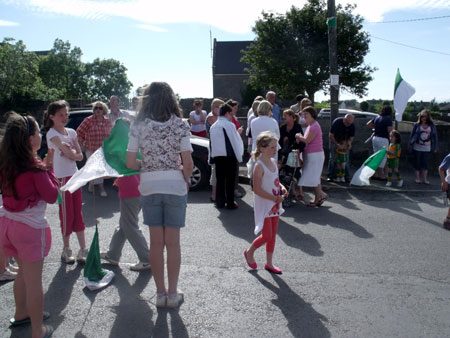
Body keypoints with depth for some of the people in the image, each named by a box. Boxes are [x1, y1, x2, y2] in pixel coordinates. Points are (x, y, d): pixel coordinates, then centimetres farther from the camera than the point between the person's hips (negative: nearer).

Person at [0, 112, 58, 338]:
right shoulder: (35, 167, -20)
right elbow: (52, 196, -12)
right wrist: (49, 168, -7)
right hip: (31, 226, -7)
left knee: (23, 271, 26)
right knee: (34, 280, 5)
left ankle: (21, 313, 43)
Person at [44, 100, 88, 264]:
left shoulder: (71, 132, 9)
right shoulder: (52, 134, -10)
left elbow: (80, 156, 5)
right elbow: (70, 154, -18)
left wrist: (70, 152, -12)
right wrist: (71, 152, 2)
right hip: (61, 178, -6)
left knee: (78, 214, 8)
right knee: (67, 215, 1)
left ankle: (83, 250, 14)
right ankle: (66, 250, 17)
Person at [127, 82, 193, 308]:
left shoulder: (139, 126, 0)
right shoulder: (179, 125, -4)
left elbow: (130, 162, -2)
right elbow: (188, 163, -7)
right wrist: (186, 180, 11)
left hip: (149, 187, 1)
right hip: (175, 186, -1)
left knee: (156, 242, 11)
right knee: (172, 243, 9)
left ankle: (160, 293, 20)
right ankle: (172, 294, 19)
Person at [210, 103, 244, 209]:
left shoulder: (213, 126, 10)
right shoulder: (229, 125, -9)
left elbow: (212, 142, 13)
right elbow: (235, 142, -8)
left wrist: (213, 156, 18)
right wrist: (239, 158, -1)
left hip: (216, 156, 6)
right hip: (229, 156, -6)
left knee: (220, 179, 12)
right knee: (230, 180, 2)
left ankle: (220, 202, 18)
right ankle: (230, 203, 6)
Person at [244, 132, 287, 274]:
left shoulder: (273, 161, 5)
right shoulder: (259, 166, -19)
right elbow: (257, 190, -21)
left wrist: (281, 187, -2)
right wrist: (275, 198, -22)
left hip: (274, 205, 8)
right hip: (263, 205, -8)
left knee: (273, 235, 13)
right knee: (267, 236, 0)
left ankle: (269, 263, 27)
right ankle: (249, 252, 26)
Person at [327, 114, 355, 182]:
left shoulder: (352, 125, -18)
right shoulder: (336, 122, -27)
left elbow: (352, 136, -6)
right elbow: (331, 135, -23)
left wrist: (349, 142, -29)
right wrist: (337, 145, -30)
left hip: (345, 142, 3)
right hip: (334, 141, -2)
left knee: (346, 158, -4)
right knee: (332, 158, -7)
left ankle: (347, 177, 3)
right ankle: (331, 176, -2)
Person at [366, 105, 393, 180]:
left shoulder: (377, 117, 8)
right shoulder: (388, 119, -12)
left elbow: (368, 123, 14)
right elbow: (390, 130, -20)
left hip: (375, 138, 7)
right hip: (383, 139, -7)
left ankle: (374, 174, 21)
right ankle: (380, 175, 6)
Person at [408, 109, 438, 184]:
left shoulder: (432, 126, 1)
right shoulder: (417, 125, -3)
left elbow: (435, 136, 6)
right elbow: (412, 135, 2)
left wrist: (435, 147, 4)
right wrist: (411, 144, -2)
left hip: (427, 149, 1)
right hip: (417, 148, -1)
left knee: (425, 163, 4)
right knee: (417, 163, 5)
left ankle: (425, 178, 12)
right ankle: (417, 177, 17)